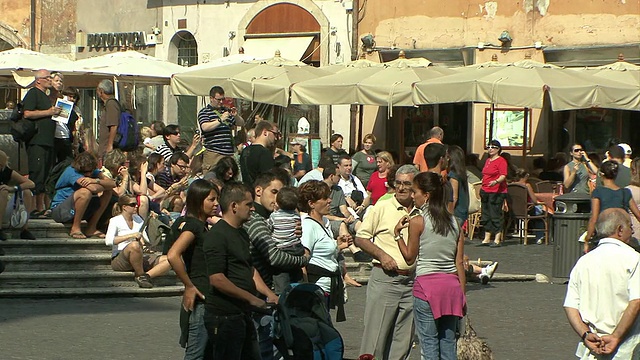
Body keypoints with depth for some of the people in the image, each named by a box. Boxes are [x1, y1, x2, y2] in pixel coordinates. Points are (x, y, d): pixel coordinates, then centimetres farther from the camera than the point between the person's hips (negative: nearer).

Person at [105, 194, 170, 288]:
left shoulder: (138, 219, 19)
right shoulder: (115, 221, -1)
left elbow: (150, 240, 18)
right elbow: (108, 241, -19)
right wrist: (131, 236, -24)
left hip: (140, 259, 7)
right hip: (119, 260, -7)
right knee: (134, 245, -41)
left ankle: (146, 275, -35)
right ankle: (140, 275, -25)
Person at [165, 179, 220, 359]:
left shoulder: (203, 226, 15)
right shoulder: (191, 225, -13)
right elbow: (172, 255, -27)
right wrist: (189, 286, -20)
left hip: (208, 298, 10)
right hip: (199, 298, -10)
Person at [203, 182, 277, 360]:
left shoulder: (241, 233, 16)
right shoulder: (217, 235, -15)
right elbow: (217, 279, -22)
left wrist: (269, 294, 9)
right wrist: (251, 298, -18)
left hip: (242, 314, 10)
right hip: (224, 316, -10)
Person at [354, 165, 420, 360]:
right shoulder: (382, 208, 1)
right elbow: (360, 238, 2)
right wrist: (381, 255, -11)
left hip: (412, 280, 4)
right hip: (385, 277, -4)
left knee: (403, 340, 6)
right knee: (375, 336, -6)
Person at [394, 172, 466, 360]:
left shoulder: (417, 222, -8)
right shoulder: (454, 222, 6)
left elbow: (410, 257, 0)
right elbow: (459, 262, 7)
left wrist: (398, 233, 9)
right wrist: (462, 295, 12)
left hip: (427, 284, -5)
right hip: (452, 284, 5)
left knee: (429, 343, 0)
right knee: (448, 341, 9)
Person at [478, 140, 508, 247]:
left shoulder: (501, 161, -7)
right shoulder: (488, 161, 19)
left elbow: (503, 176, -15)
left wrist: (496, 182, -34)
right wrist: (482, 190, 24)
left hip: (497, 192, -9)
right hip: (485, 191, 9)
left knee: (495, 215, -8)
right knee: (486, 215, 9)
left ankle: (497, 240, -5)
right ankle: (486, 239, 13)